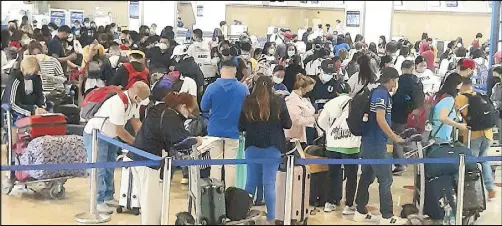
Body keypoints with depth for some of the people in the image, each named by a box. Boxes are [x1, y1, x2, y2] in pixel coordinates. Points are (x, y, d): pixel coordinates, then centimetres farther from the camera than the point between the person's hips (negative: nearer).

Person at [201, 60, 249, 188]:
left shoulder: (212, 87, -12)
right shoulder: (243, 89, -10)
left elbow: (204, 108, -2)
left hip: (215, 130, 0)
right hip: (233, 131, 0)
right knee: (231, 164, 7)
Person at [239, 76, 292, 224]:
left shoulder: (248, 102, -2)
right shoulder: (278, 102, -5)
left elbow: (241, 127, 3)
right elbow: (288, 124, 2)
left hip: (252, 146, 2)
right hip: (272, 147, -1)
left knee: (251, 181, 12)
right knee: (269, 183, 1)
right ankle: (271, 218, 3)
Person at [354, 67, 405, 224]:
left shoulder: (377, 92, 13)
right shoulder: (382, 94, -15)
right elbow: (380, 120, -22)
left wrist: (392, 135, 24)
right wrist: (395, 138, -15)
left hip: (368, 142, 10)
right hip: (376, 143, -10)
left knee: (367, 177, 13)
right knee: (385, 179, -4)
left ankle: (361, 212, 19)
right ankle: (387, 217, 0)